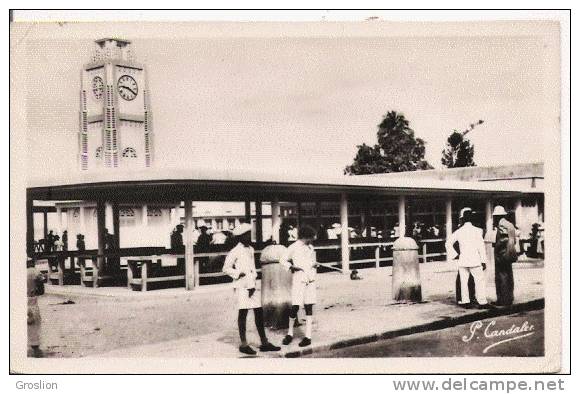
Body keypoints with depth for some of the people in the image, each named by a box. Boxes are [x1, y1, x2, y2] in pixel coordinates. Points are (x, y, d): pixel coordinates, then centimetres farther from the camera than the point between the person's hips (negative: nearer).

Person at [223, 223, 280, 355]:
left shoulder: (251, 249, 14)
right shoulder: (235, 251, -7)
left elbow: (253, 268, 13)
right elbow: (226, 268, -3)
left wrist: (253, 285, 2)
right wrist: (238, 274, -16)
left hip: (252, 285, 7)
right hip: (242, 286, -7)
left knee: (259, 312, 7)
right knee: (243, 313, -1)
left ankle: (264, 343, 14)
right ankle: (243, 344, 8)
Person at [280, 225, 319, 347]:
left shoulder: (310, 247, 12)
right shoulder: (293, 247, -4)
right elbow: (283, 260, 2)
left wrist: (315, 264, 2)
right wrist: (291, 267, -13)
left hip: (310, 281, 5)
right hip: (298, 281, -5)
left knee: (308, 307, 4)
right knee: (295, 307, -6)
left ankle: (308, 336, 7)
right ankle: (290, 333, 14)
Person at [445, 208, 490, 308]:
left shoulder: (458, 231, 2)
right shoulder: (477, 230, -6)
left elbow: (448, 243, 4)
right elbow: (481, 247, -5)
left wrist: (454, 255, 8)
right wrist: (484, 261, -1)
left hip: (462, 260, 3)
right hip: (475, 260, -3)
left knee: (464, 281, 8)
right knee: (479, 281, 2)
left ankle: (465, 301, 8)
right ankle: (482, 301, -1)